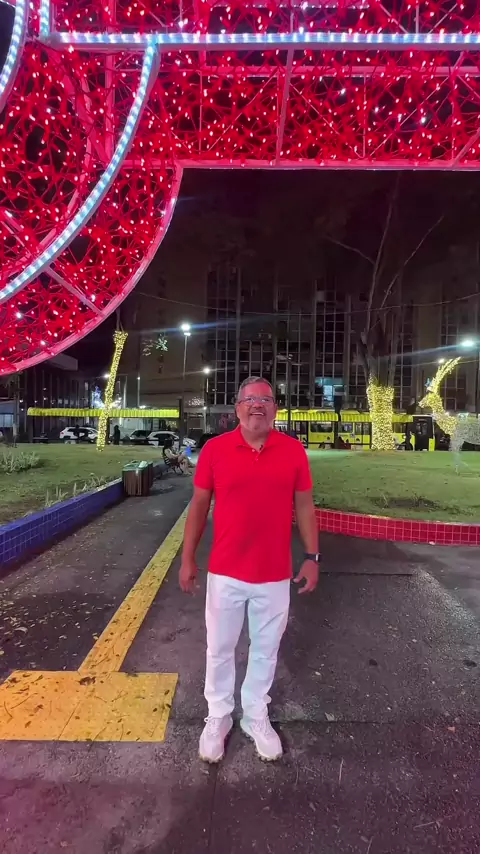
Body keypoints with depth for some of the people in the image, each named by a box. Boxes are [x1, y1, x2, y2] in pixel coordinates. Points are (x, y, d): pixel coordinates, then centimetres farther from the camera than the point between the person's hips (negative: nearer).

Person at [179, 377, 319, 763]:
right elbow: (199, 507, -2)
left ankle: (257, 717, 45)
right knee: (220, 649, 18)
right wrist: (188, 559, 0)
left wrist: (312, 557, 0)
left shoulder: (294, 450, -7)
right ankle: (218, 718, 44)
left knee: (266, 650, 20)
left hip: (275, 575, 1)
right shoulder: (214, 449, -9)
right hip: (225, 572, 0)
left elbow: (304, 506, 1)